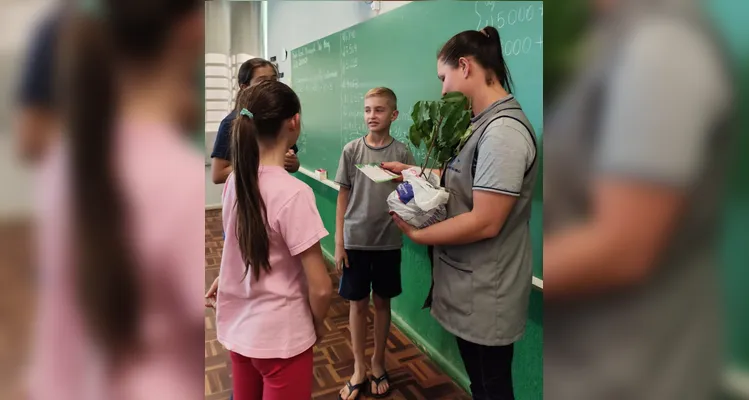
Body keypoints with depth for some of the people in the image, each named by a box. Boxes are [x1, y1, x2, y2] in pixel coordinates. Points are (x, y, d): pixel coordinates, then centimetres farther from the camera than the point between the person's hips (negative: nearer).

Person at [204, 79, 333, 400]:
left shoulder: (234, 180, -4)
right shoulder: (294, 193, -25)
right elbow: (320, 288, -21)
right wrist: (317, 324, -4)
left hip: (236, 327, 7)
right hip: (280, 337, -7)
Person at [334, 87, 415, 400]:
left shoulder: (402, 153, -3)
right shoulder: (352, 150, -3)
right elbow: (343, 197, 0)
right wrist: (339, 243, -2)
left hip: (388, 242, 0)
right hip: (355, 241, 0)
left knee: (382, 302, 13)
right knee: (358, 303, 10)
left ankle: (378, 363, 33)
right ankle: (359, 368, 27)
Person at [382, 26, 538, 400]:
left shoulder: (503, 132, -25)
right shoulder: (484, 124, 8)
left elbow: (485, 223, -28)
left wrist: (418, 233, -17)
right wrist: (410, 173, 11)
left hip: (485, 295, -9)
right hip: (470, 288, 9)